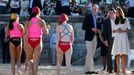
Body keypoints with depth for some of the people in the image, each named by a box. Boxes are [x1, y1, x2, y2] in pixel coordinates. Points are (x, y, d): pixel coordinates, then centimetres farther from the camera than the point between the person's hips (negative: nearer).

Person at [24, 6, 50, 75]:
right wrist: (48, 28, 22)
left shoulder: (28, 21, 0)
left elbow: (26, 33, -7)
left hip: (30, 42, 1)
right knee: (35, 61, 3)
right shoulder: (41, 21, -2)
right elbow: (46, 32, 0)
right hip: (38, 42, -1)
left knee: (29, 59, 15)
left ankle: (28, 67, -17)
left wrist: (25, 44, -6)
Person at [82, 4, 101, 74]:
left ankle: (87, 69, 10)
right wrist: (91, 29, -18)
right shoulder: (87, 17, -1)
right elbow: (83, 27, -5)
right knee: (89, 53, -12)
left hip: (95, 37, 6)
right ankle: (90, 69, -11)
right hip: (89, 37, -6)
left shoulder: (98, 18, 13)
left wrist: (98, 30, -2)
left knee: (92, 54, 6)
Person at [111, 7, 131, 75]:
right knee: (117, 54, -3)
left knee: (123, 54, -8)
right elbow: (113, 31, 15)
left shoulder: (126, 20, 7)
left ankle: (123, 69, -8)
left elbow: (128, 29, 3)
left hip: (123, 38, -2)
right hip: (117, 38, 2)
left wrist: (122, 31, -13)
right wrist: (116, 30, -7)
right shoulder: (115, 21, 16)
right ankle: (118, 69, -2)